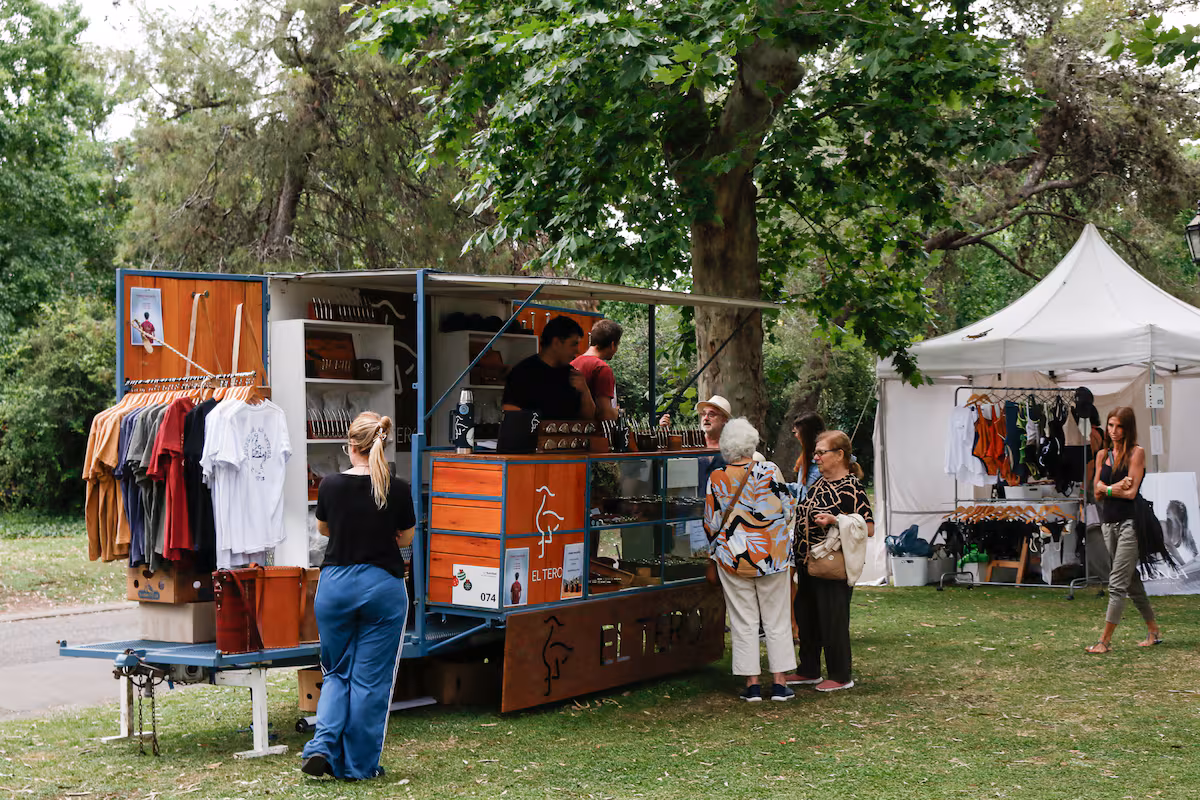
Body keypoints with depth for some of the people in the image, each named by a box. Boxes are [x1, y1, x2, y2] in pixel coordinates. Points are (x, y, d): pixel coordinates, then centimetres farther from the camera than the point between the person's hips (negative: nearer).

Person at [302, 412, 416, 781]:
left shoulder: (331, 485, -4)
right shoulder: (398, 490, -8)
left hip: (335, 583, 2)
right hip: (383, 586, -1)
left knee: (338, 672, 18)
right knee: (371, 679, 7)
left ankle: (323, 746, 1)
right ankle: (359, 764, 12)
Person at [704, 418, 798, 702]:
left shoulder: (717, 478, -6)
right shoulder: (770, 471, -8)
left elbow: (711, 523, 0)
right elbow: (787, 509, -1)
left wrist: (718, 549, 17)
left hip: (734, 557, 0)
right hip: (772, 553, 0)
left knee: (743, 621, 7)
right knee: (776, 619, 9)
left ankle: (752, 683, 8)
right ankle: (779, 682, 11)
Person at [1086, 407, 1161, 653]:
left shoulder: (1136, 453, -6)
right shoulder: (1102, 455, 11)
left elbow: (1131, 492, -13)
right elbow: (1097, 492, 5)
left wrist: (1106, 489, -2)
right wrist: (1116, 487, -11)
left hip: (1129, 523, -6)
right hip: (1109, 522, 7)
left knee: (1118, 583, -9)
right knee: (1132, 581, 13)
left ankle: (1105, 640, -9)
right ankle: (1154, 631, 26)